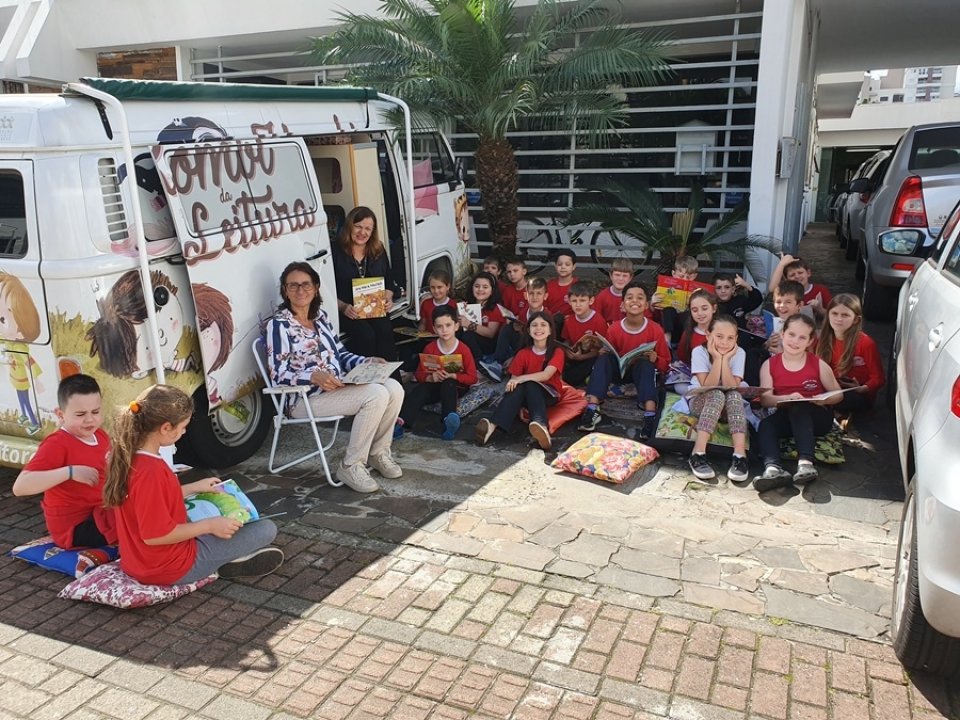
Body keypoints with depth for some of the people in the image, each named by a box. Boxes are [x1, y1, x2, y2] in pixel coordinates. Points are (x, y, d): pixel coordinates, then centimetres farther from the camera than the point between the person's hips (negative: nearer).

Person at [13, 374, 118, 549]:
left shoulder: (101, 436, 3)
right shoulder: (57, 444, -20)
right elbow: (20, 486, -31)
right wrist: (69, 472, -36)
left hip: (98, 511, 8)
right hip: (74, 527, -8)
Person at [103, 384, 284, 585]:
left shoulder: (130, 457, -1)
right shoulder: (150, 472, -31)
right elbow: (155, 535, -28)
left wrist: (194, 487, 15)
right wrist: (209, 526, -19)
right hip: (169, 568, -9)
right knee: (266, 529, -7)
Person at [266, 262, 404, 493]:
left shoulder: (320, 316, 15)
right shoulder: (279, 324, -7)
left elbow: (341, 354, 17)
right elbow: (279, 375, -15)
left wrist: (367, 362, -2)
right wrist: (315, 376, -30)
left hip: (339, 387, 7)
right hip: (306, 398, -7)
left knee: (394, 388, -13)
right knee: (376, 395, -26)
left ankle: (378, 452, 5)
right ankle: (351, 466, -14)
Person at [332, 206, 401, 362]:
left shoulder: (379, 251, 14)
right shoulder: (336, 253, -1)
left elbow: (389, 282, 20)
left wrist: (388, 298, 0)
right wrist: (343, 307, -17)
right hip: (347, 312, -3)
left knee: (385, 331, -28)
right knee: (366, 334, -31)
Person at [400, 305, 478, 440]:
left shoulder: (463, 349, -7)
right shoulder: (430, 348, 2)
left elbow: (472, 377, -7)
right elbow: (419, 373, 4)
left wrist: (452, 376, -22)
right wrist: (431, 377, -18)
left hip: (456, 386, -2)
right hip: (435, 385, 3)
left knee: (448, 383, -37)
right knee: (419, 391, -29)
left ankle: (449, 420, -59)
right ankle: (401, 422, -48)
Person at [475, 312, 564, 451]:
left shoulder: (557, 352, -6)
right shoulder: (524, 353, 4)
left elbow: (546, 375, -22)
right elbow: (514, 378, -1)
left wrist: (520, 379, -34)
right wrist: (517, 405, -19)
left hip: (549, 394, -3)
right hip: (526, 395, 3)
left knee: (530, 385, -35)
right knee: (518, 387, -32)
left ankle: (541, 426, -63)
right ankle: (493, 425, -52)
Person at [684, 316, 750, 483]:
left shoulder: (739, 353, -11)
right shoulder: (699, 352, -16)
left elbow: (732, 388, -21)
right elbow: (708, 387, -24)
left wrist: (725, 359, -25)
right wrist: (717, 358, -27)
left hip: (727, 405, 2)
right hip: (700, 401, -2)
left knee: (734, 395, -32)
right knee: (717, 395, -34)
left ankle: (739, 455, -39)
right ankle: (698, 454, -40)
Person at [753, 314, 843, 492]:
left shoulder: (818, 364, 2)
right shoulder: (770, 365, 3)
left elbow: (838, 394, 6)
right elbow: (765, 399, -7)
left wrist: (824, 400, -17)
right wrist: (787, 398, -26)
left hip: (815, 417, -1)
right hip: (787, 418, 2)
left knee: (799, 407, -34)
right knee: (765, 424, -29)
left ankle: (806, 462, -48)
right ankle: (772, 468, -54)